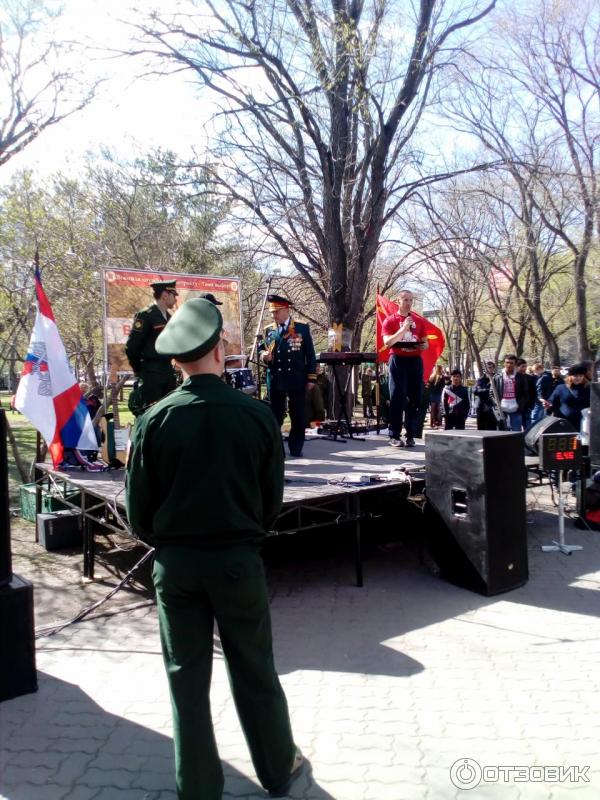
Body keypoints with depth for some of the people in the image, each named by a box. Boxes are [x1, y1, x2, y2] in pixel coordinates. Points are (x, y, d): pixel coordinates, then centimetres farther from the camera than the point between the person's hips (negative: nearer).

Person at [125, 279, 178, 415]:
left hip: (168, 372, 8)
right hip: (151, 374, -8)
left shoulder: (169, 317, 14)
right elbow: (131, 347, -13)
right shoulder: (145, 315, -10)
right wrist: (139, 370, -5)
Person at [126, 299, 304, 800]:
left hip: (175, 564, 1)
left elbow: (138, 507, -4)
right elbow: (273, 500, -3)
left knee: (187, 676, 15)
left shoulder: (155, 419, -10)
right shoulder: (257, 416, -12)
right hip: (238, 561, 0)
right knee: (255, 673, 17)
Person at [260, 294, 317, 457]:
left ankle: (296, 447, 17)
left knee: (298, 416, 5)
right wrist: (264, 356, -11)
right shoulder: (269, 330, 8)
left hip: (296, 380, -2)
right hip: (275, 380, 2)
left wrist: (311, 378, -3)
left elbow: (310, 355, 1)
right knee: (274, 416, 6)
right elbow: (264, 351, 14)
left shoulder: (302, 328, 1)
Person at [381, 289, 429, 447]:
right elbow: (387, 342, -10)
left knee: (415, 398, 2)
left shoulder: (418, 321, 15)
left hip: (415, 360, 4)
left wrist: (423, 346, -6)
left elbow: (425, 343, 18)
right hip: (398, 360, -4)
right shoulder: (390, 320, 2)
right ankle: (394, 436, -5)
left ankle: (411, 435, 7)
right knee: (397, 398, -6)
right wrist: (403, 328, -15)